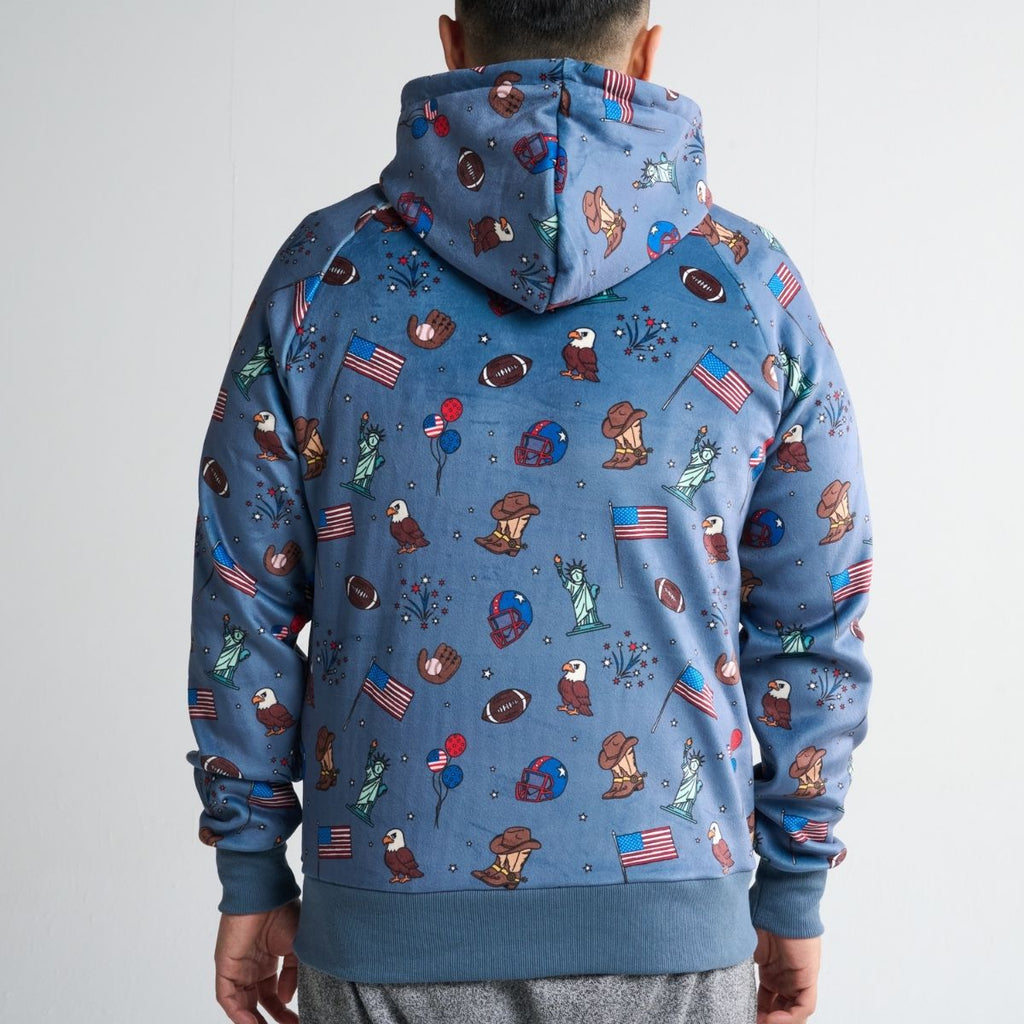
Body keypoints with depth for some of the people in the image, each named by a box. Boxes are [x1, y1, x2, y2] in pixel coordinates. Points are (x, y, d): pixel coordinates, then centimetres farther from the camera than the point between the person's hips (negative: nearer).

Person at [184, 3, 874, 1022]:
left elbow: (244, 606, 0)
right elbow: (812, 626, 2)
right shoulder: (753, 286, -2)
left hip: (387, 924, 1)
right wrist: (792, 891, 12)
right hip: (668, 928, 0)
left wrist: (251, 877, 10)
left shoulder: (324, 271, -2)